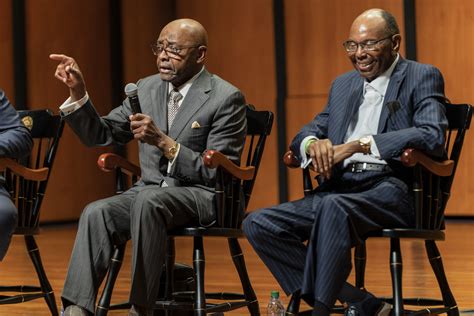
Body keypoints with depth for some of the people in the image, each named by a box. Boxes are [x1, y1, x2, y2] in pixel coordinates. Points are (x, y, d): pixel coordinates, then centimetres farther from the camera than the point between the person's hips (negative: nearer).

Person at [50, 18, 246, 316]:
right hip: (149, 193, 5)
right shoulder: (147, 88, 12)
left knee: (148, 199, -36)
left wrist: (163, 141, -20)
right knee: (96, 212, -25)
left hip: (203, 196, -5)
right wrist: (78, 92, -1)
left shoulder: (227, 98, -6)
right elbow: (100, 135, 15)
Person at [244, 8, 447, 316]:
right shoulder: (343, 85, 24)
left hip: (391, 190, -7)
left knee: (335, 206, -39)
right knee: (258, 224, -14)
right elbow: (306, 133, 21)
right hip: (337, 190, 7)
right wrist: (313, 143, -7)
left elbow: (433, 136, -13)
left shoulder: (422, 77, 4)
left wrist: (357, 144, -20)